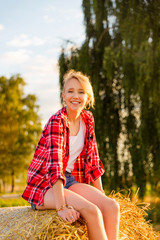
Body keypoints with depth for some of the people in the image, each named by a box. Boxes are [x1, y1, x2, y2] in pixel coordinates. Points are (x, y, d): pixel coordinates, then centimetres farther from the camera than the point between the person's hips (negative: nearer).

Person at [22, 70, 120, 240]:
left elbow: (92, 159, 11)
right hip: (45, 186, -7)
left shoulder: (88, 119, 5)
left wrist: (101, 194, 8)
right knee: (92, 210, -28)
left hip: (71, 181, 7)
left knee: (112, 206, -16)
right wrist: (61, 207, -35)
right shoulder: (57, 121, -17)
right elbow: (54, 164, -27)